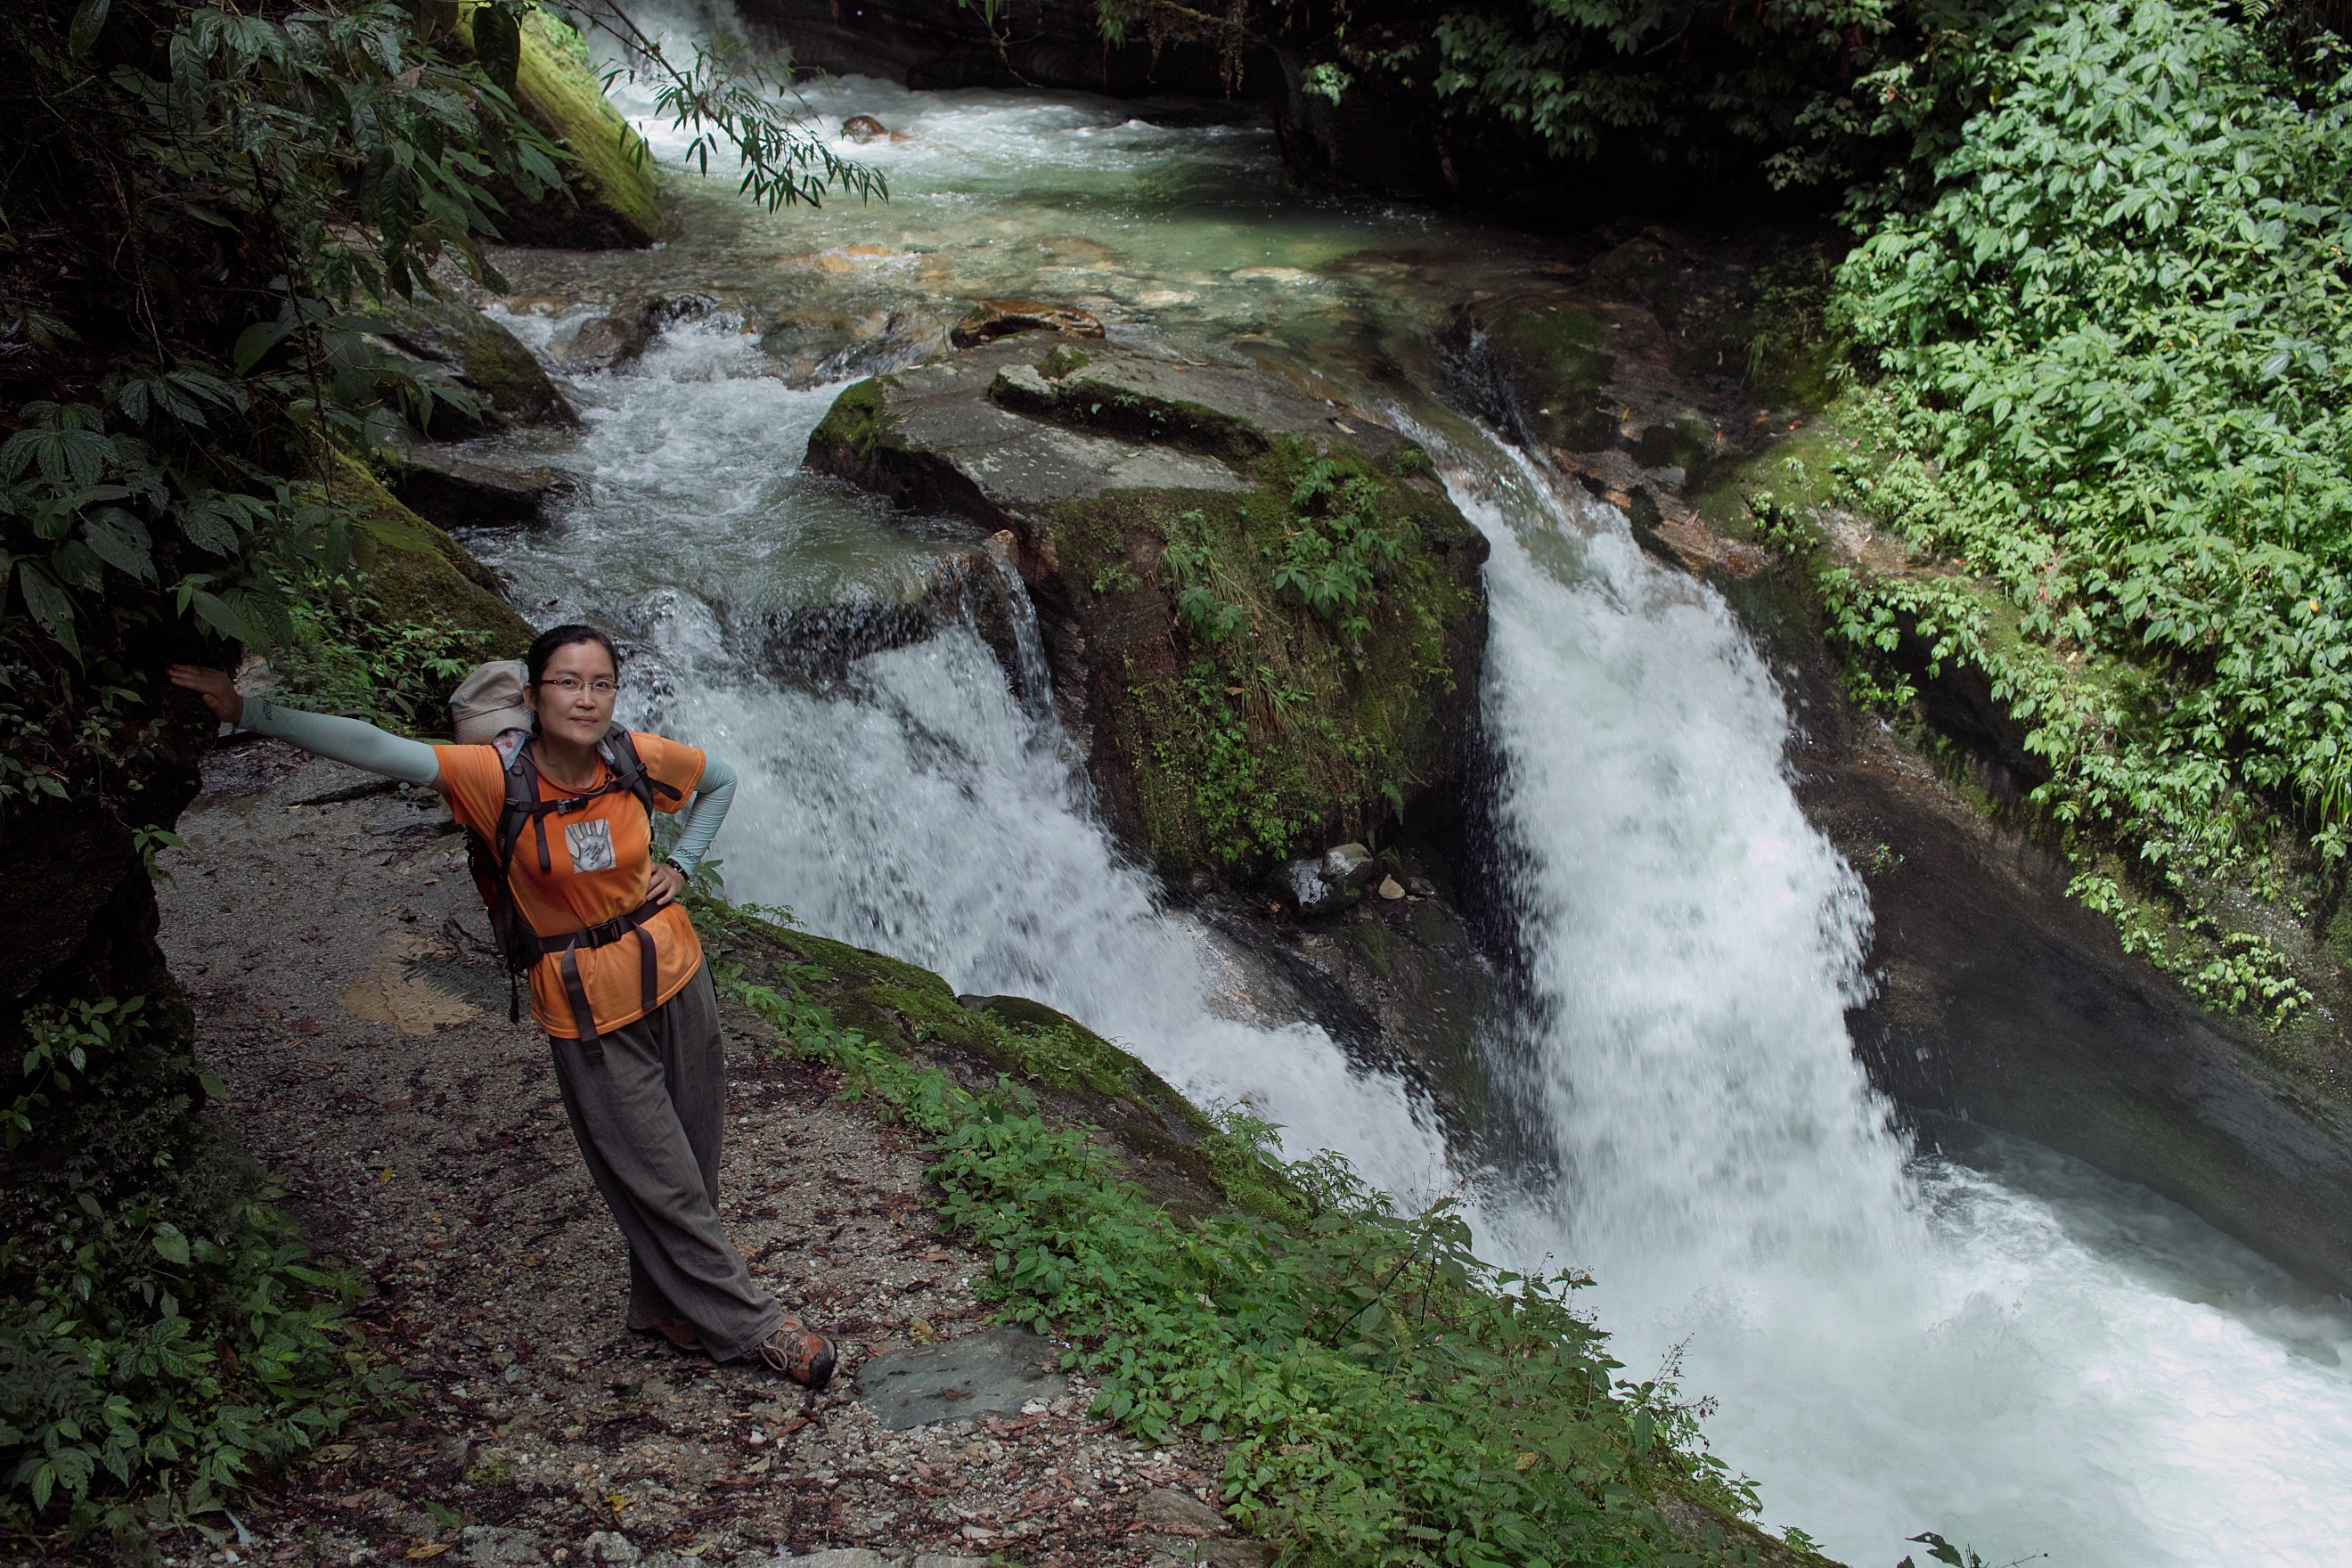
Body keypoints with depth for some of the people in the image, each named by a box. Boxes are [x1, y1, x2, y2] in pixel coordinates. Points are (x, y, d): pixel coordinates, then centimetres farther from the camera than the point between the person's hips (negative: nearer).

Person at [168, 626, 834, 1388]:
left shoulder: (639, 759, -9)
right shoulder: (497, 774, -18)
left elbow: (721, 779, 11)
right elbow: (372, 747, -27)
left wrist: (681, 865, 2)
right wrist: (247, 710, -33)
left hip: (671, 969, 3)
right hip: (587, 1003, -3)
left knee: (691, 1159, 13)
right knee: (658, 1180, 5)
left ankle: (667, 1306, 36)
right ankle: (751, 1323, 22)